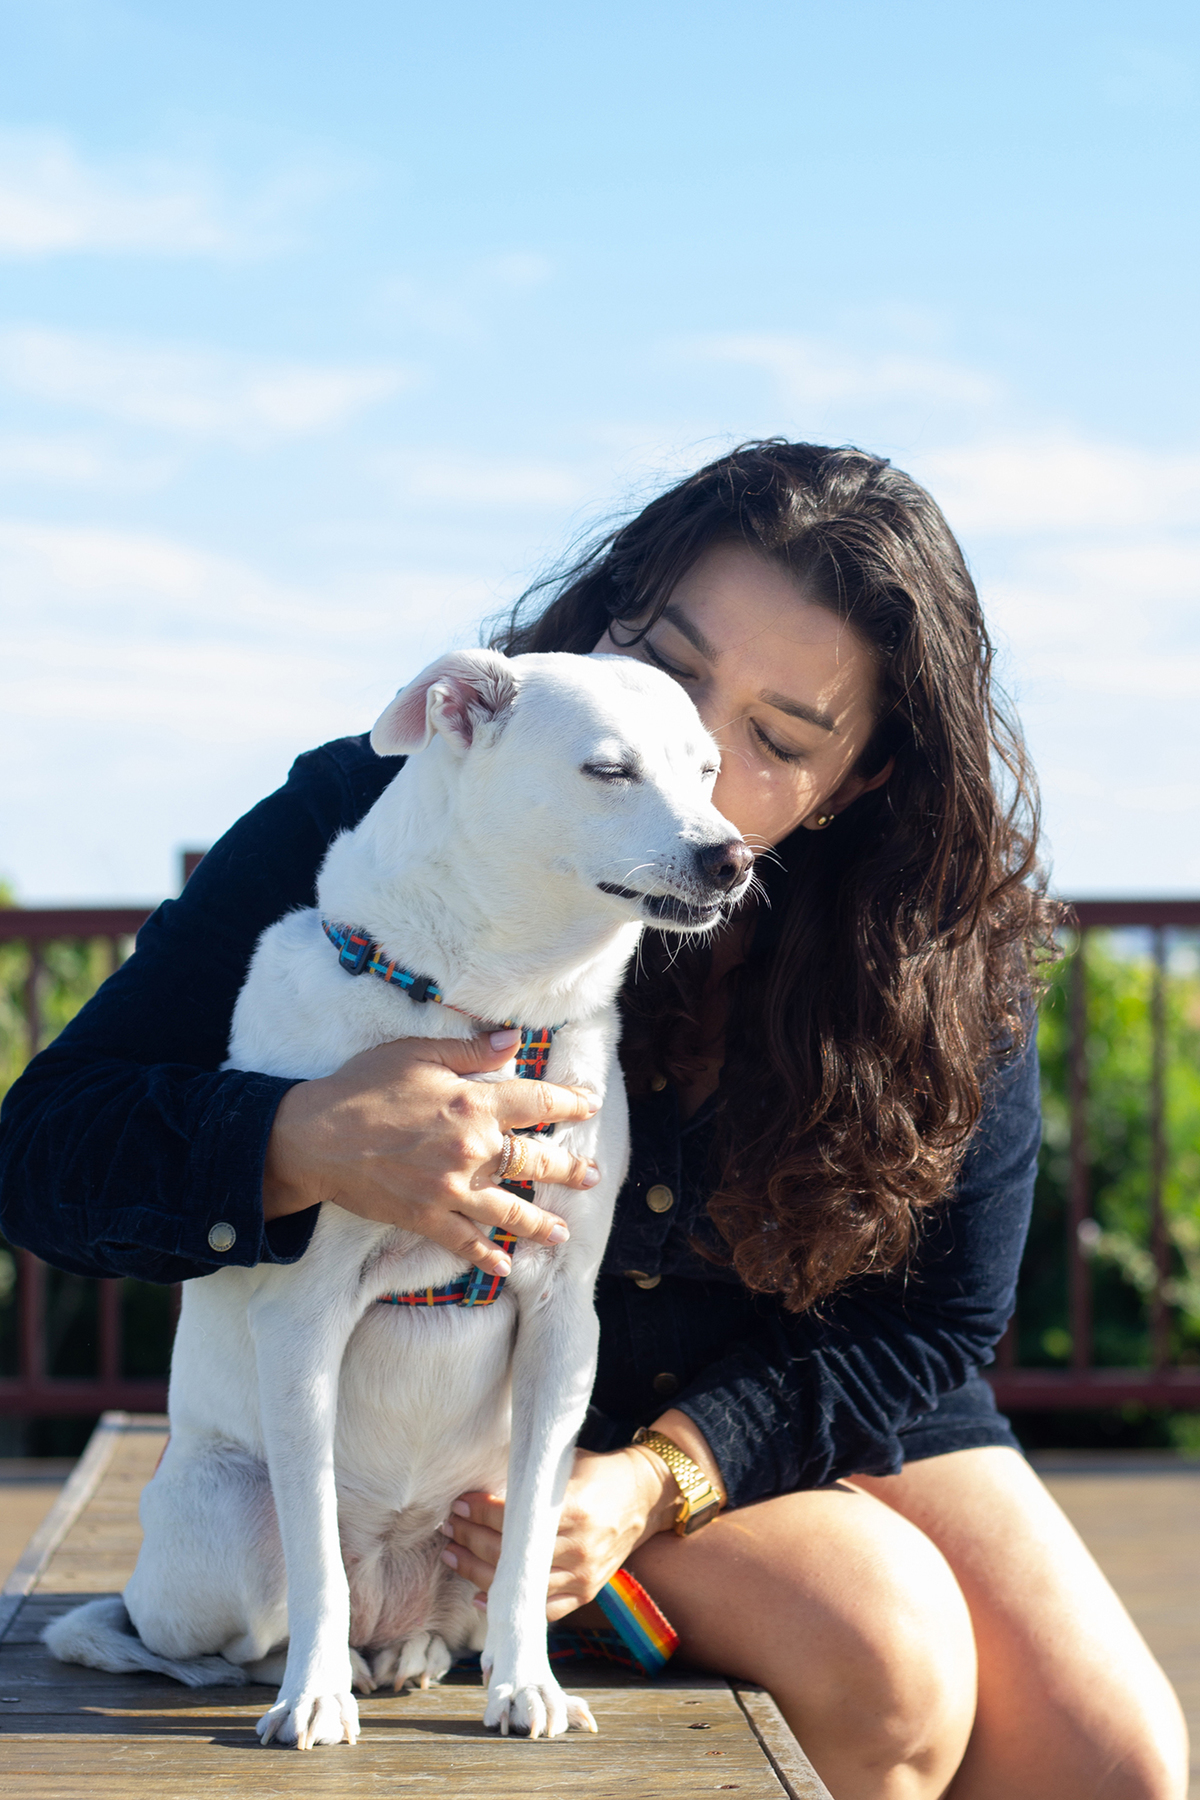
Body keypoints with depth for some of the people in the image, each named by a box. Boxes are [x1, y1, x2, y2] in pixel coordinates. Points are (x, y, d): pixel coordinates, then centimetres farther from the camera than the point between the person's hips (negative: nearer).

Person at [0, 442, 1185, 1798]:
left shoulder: (941, 953, -18)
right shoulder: (370, 822, -23)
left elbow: (934, 1319, -9)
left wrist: (657, 1479, -24)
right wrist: (307, 1145, -46)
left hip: (832, 1402, 3)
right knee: (883, 1651, -27)